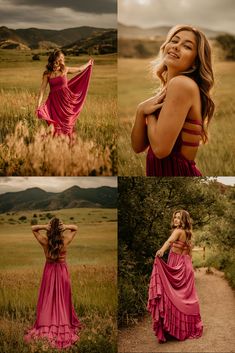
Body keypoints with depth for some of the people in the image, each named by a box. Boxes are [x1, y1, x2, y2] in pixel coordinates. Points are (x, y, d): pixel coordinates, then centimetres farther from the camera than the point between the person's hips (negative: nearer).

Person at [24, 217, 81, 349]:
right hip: (62, 271, 0)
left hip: (49, 271, 0)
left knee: (48, 299, 11)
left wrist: (45, 226, -16)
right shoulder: (66, 241, -15)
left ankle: (46, 327, 15)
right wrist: (65, 227, -17)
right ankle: (63, 326, 17)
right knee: (62, 299, 11)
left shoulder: (44, 241, -14)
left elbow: (33, 228, 1)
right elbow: (75, 228, 1)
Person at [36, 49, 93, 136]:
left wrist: (88, 64, 34)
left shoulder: (65, 70, 2)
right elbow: (42, 89, -7)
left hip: (66, 101, 1)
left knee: (67, 125, 4)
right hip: (54, 102, -1)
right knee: (56, 125, -2)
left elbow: (79, 69, 19)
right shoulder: (47, 74, -3)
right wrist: (38, 105, -16)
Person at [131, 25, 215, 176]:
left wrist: (149, 113, -8)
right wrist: (141, 111, -10)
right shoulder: (166, 91, 9)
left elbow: (161, 148, -24)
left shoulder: (182, 84, -17)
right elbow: (138, 146, 5)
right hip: (167, 171, 8)